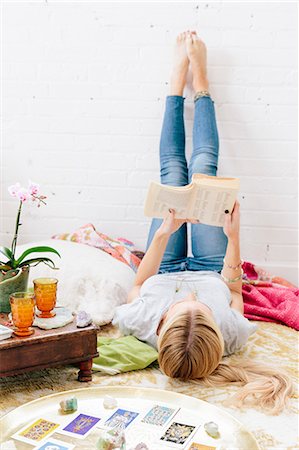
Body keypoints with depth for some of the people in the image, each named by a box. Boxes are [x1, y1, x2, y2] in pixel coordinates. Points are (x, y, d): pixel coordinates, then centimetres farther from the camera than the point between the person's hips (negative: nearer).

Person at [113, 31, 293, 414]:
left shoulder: (142, 323, -44)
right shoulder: (232, 332, -42)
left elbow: (140, 283, -21)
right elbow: (232, 286, -19)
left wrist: (163, 232, -28)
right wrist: (233, 235, -26)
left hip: (165, 272, 0)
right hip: (211, 271, 0)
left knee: (173, 170, 5)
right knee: (203, 166, 1)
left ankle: (179, 77, 30)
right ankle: (199, 81, 27)